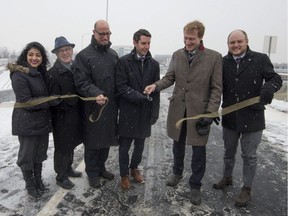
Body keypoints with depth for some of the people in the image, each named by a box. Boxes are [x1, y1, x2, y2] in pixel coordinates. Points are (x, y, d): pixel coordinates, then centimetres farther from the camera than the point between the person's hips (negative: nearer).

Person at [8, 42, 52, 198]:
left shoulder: (41, 73, 8)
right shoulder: (19, 75, -15)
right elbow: (27, 102, -20)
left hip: (42, 120, 7)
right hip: (27, 123, -7)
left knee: (40, 153, 17)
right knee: (27, 155, 9)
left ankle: (38, 180, 35)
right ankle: (29, 184, 28)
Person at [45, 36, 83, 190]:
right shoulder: (52, 73, -14)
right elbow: (53, 99, -16)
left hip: (76, 115, 6)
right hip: (62, 118, -6)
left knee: (71, 144, 21)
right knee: (62, 147, 8)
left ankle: (68, 169, 42)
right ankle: (60, 177, 28)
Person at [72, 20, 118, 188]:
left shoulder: (113, 54, 11)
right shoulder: (84, 56, -8)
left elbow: (119, 79, 15)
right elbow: (82, 82, -15)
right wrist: (96, 94, -31)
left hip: (111, 106, 6)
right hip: (93, 106, -6)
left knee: (107, 138, 16)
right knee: (93, 141, 6)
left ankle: (101, 167, 36)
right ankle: (92, 173, 24)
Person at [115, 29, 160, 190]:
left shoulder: (154, 64, 4)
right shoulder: (124, 61, -5)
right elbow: (121, 86, -11)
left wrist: (155, 112, -1)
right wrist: (140, 97, -19)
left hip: (145, 111, 3)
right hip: (128, 111, -3)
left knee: (140, 144, 15)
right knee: (125, 145, 6)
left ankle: (134, 168, 38)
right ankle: (124, 174, 25)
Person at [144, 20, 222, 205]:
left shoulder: (215, 57, -7)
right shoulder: (177, 55, 4)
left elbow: (217, 88, -7)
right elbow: (170, 78, 8)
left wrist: (210, 113, -13)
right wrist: (156, 85, -13)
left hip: (199, 111, -3)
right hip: (178, 109, 4)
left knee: (199, 150, 7)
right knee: (178, 144, 20)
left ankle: (195, 186, 27)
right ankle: (177, 173, 44)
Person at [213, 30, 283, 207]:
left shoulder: (260, 59, -5)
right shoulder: (223, 62, 1)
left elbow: (275, 78, -2)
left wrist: (270, 86, -25)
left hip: (252, 117, -2)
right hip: (229, 117, 3)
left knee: (249, 155, 9)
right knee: (229, 152, 20)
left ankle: (247, 189, 27)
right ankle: (227, 178, 42)